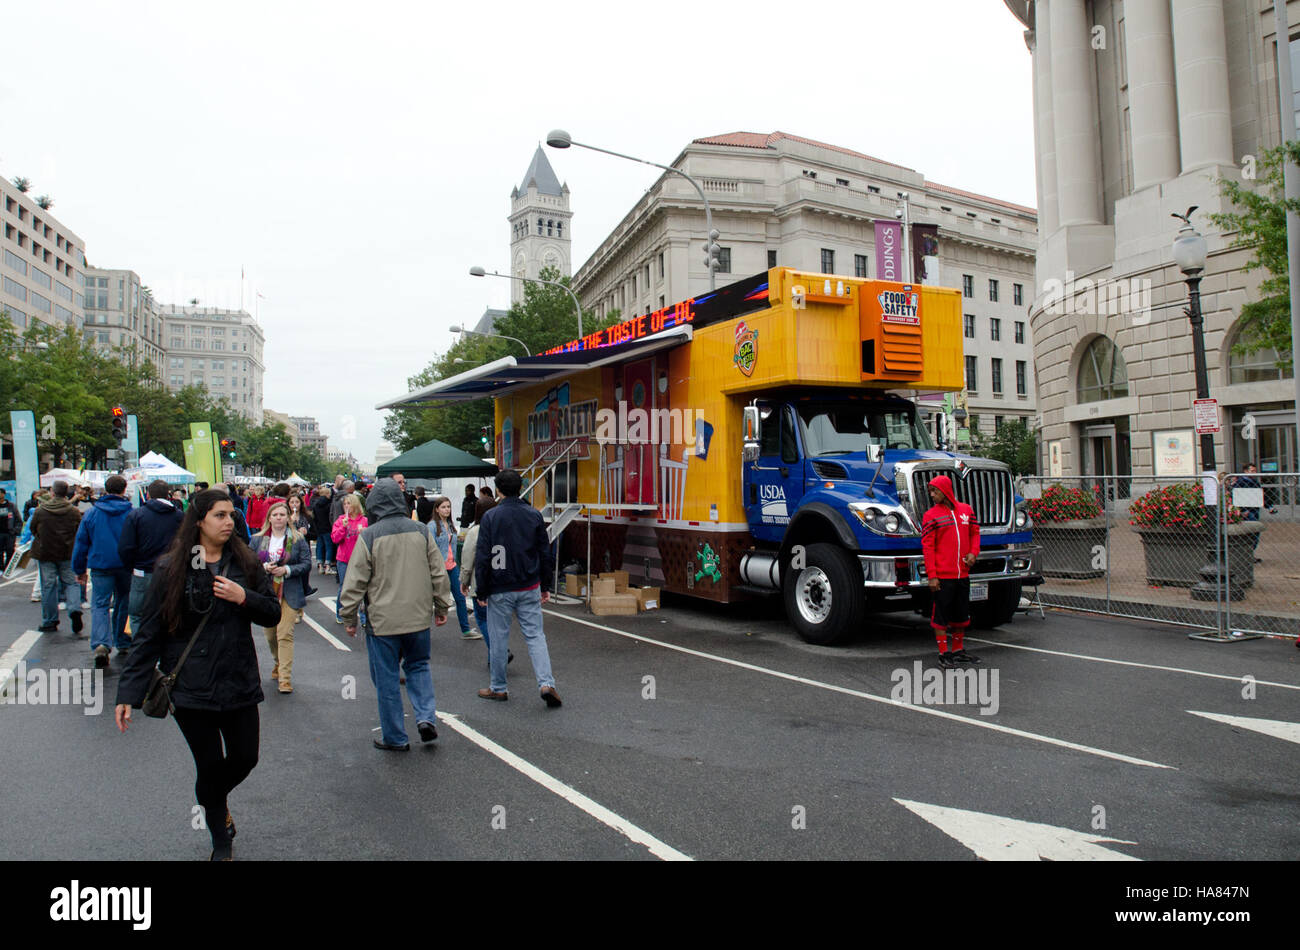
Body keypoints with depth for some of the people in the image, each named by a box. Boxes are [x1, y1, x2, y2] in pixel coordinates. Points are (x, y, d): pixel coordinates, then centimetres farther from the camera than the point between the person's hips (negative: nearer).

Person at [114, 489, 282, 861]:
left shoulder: (245, 562, 2)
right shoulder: (171, 568, -5)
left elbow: (273, 613, 5)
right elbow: (149, 634, -4)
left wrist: (245, 598, -16)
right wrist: (129, 693, -8)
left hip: (239, 682, 3)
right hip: (191, 686, -2)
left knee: (245, 758, 8)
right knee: (210, 765, 6)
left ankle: (217, 797, 44)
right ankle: (221, 842, 30)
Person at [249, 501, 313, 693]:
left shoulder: (298, 540, 1)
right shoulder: (258, 539, 8)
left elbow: (306, 564, -1)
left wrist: (287, 570, -15)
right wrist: (264, 567, -14)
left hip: (289, 593, -3)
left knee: (285, 634, -10)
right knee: (270, 634, 13)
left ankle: (285, 677, -8)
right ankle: (278, 663, 39)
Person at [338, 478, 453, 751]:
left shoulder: (369, 537, -11)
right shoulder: (422, 531, 0)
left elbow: (355, 583, -7)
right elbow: (439, 574, 5)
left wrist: (349, 618, 4)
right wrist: (442, 608, 16)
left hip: (382, 621, -3)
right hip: (418, 618, 3)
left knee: (386, 678, 8)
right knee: (418, 666, 21)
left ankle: (395, 737, 16)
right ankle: (426, 717, 4)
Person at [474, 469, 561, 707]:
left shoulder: (490, 517, -9)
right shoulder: (534, 515, 1)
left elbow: (483, 557, -9)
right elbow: (546, 553, 6)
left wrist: (482, 591, -2)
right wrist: (545, 586, 14)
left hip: (500, 589, -2)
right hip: (530, 588, 3)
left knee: (499, 638, 9)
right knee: (535, 635, 6)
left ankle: (498, 688, 21)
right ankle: (546, 683, -8)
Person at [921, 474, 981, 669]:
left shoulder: (966, 510, 8)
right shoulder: (931, 516, -6)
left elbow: (974, 533, 19)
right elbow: (927, 547, -8)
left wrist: (973, 552, -1)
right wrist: (931, 576, -14)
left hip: (963, 574, 5)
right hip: (942, 576, -5)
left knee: (961, 614, 15)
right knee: (940, 615, 0)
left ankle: (958, 650, 29)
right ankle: (944, 654, 8)